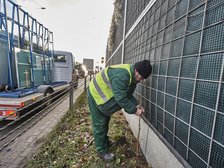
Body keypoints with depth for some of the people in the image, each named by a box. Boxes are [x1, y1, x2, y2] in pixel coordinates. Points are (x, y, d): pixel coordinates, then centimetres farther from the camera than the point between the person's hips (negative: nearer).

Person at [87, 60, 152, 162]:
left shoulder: (132, 77, -5)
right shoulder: (121, 75, -37)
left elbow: (128, 95, 1)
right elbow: (121, 98, -36)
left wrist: (136, 105, -12)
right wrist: (134, 110, -27)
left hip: (105, 95, 9)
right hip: (96, 95, -9)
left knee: (105, 121, 22)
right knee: (99, 124, 1)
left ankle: (105, 141, 43)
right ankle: (102, 151, 18)